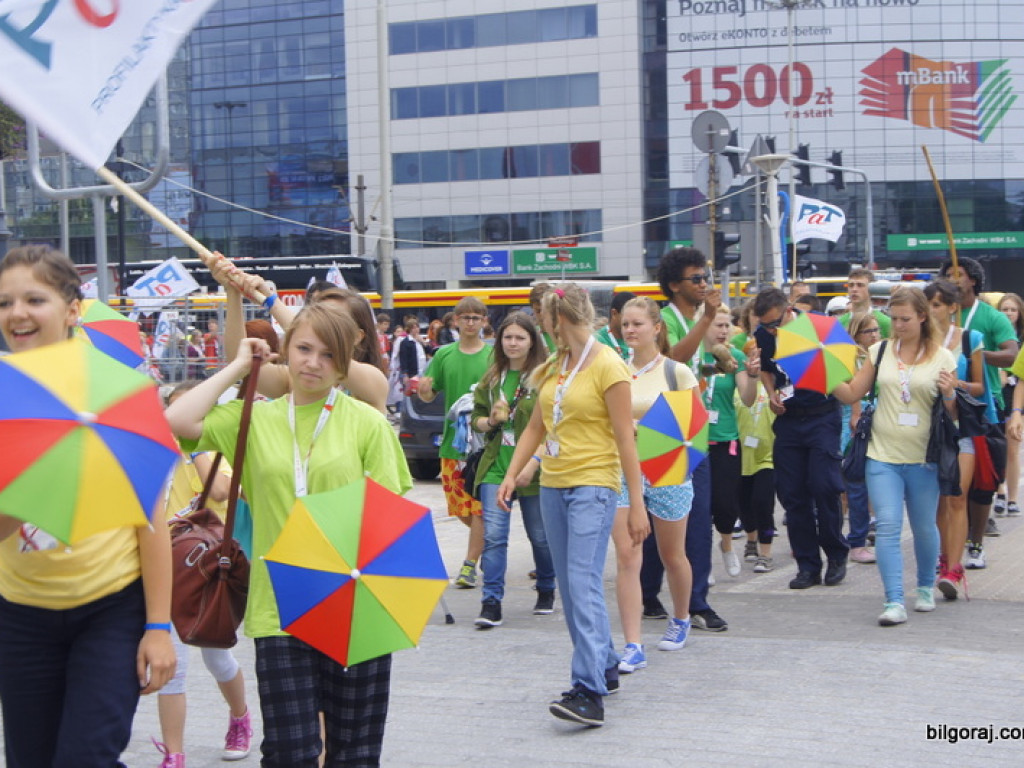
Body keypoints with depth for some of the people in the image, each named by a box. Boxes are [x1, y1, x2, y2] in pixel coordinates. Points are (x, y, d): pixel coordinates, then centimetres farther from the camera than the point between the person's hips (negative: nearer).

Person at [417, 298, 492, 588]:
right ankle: (486, 541, 33)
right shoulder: (444, 355, 6)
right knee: (460, 506, 9)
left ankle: (470, 565, 3)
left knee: (479, 507, -4)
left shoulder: (494, 355, -2)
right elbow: (429, 395, 8)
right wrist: (424, 390, -14)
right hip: (451, 441, 3)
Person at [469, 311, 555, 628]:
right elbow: (476, 415, 19)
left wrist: (534, 462, -19)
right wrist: (487, 422, -4)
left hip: (533, 468, -3)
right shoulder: (492, 378, 11)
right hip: (496, 465, 3)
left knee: (540, 536, 10)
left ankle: (546, 591, 31)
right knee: (493, 534, -7)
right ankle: (491, 602, -5)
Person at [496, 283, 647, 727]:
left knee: (583, 583, -15)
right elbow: (536, 427, 18)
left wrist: (637, 505, -12)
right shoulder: (553, 367, 12)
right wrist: (511, 475, 7)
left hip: (592, 486, -8)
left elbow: (625, 438, -11)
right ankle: (605, 668, 27)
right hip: (552, 485, 8)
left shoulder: (607, 366, -10)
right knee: (569, 585, 12)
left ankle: (589, 693, -18)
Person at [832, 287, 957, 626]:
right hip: (883, 456, 1)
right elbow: (851, 394, 6)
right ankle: (894, 602, -10)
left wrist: (948, 394, -18)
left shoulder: (942, 357, 0)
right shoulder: (879, 351, 4)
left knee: (924, 528, 12)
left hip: (923, 458, -1)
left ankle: (926, 587, 35)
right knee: (888, 527, -9)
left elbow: (953, 413, 3)